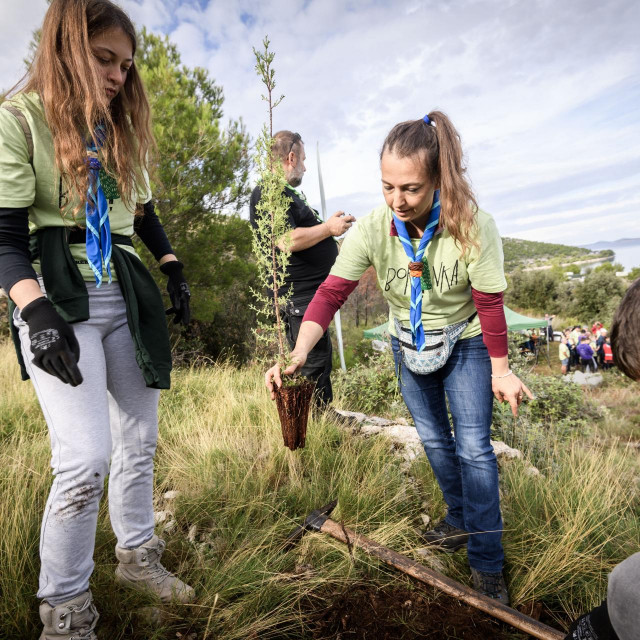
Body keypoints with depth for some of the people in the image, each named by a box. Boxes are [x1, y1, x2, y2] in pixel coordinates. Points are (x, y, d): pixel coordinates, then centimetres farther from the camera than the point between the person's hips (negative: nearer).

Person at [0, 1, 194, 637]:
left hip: (126, 295, 7)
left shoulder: (120, 128, 16)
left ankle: (137, 556, 33)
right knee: (86, 456, -14)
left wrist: (172, 267, 13)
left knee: (138, 439, 12)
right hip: (60, 298, -6)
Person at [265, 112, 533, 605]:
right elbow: (331, 293, -29)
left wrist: (501, 370, -14)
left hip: (465, 343, -3)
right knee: (434, 439, 17)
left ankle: (488, 567, 16)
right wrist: (298, 355, -42)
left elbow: (490, 303, -21)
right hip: (408, 344, 3)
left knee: (473, 447, -3)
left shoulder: (472, 226, -30)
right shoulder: (373, 230, -25)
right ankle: (461, 520, 43)